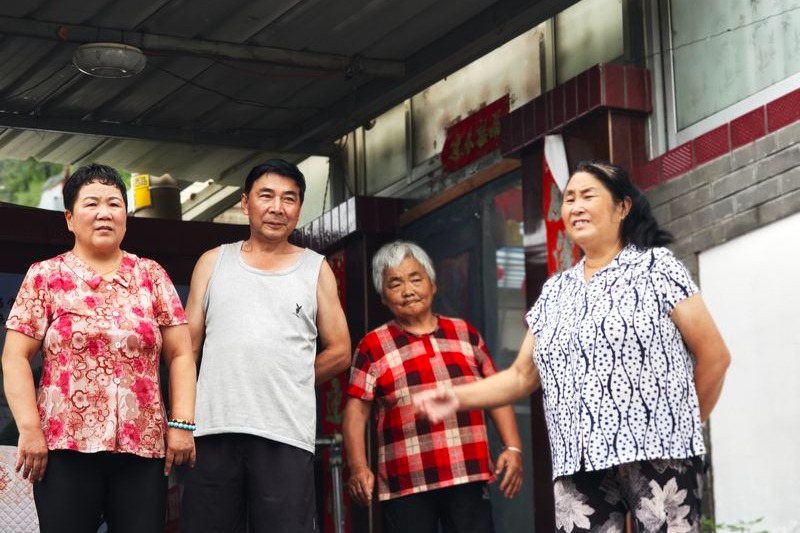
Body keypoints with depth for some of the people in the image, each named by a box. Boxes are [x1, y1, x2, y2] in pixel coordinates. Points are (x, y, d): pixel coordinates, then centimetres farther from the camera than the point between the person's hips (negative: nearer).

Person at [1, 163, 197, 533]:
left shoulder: (152, 276, 11)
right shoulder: (45, 277, 5)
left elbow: (180, 355, 9)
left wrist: (181, 424, -1)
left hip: (143, 446, 2)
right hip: (66, 445, -2)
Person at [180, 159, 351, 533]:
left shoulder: (316, 269, 12)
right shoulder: (213, 263, 14)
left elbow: (339, 352, 13)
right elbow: (188, 346, 11)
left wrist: (287, 384, 8)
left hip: (286, 432, -1)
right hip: (214, 428, 1)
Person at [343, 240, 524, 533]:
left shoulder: (465, 334, 14)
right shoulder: (372, 347, 5)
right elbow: (357, 411, 0)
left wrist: (513, 447, 5)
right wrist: (358, 468, -12)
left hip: (470, 478, 2)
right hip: (406, 485, -2)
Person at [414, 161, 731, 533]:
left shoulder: (655, 267, 3)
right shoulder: (554, 292, 18)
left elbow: (714, 356, 2)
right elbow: (522, 375, 19)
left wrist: (685, 426, 6)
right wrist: (459, 397, 5)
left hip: (656, 455, -5)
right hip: (578, 465, 5)